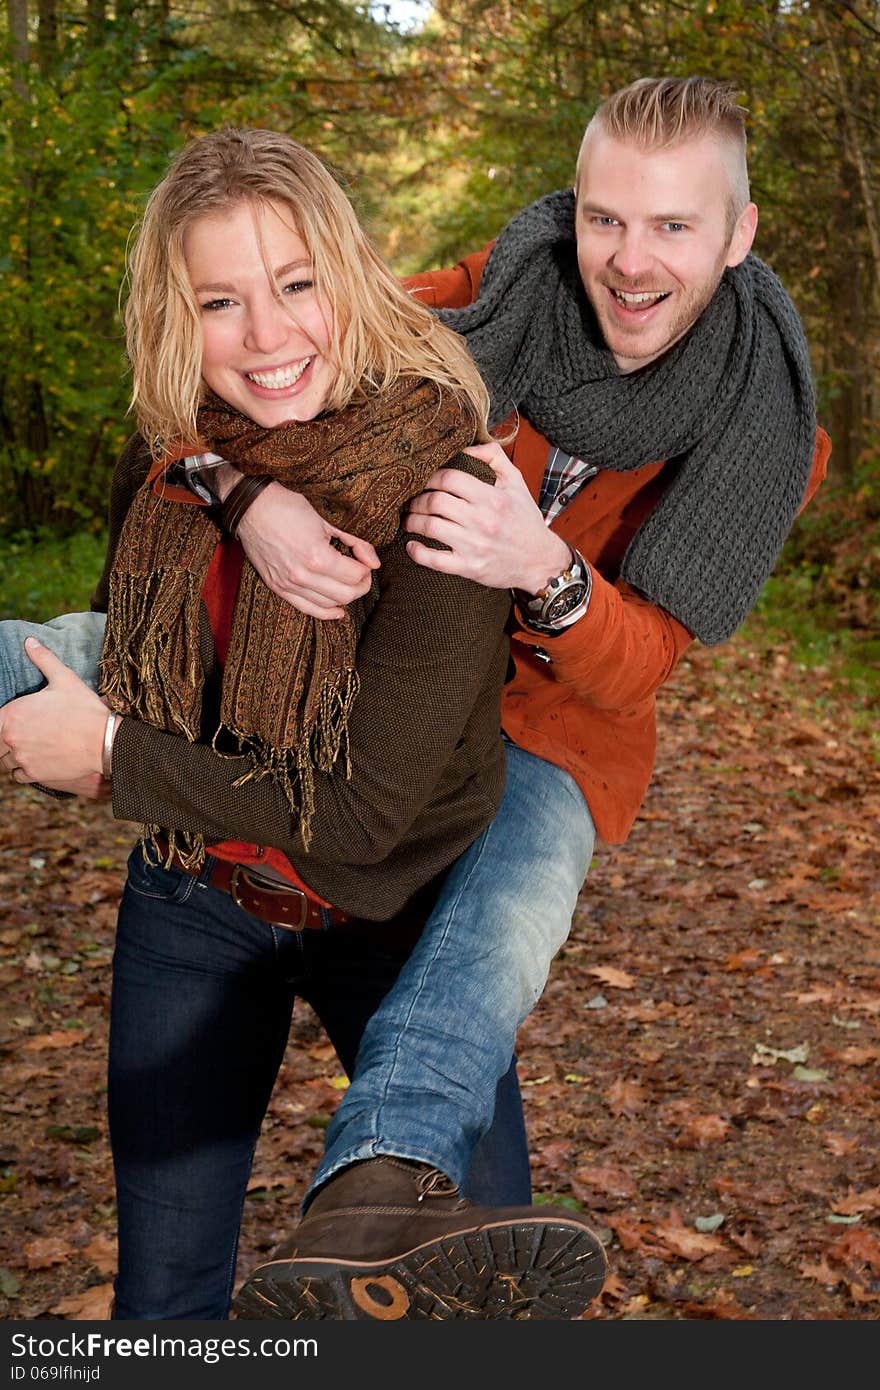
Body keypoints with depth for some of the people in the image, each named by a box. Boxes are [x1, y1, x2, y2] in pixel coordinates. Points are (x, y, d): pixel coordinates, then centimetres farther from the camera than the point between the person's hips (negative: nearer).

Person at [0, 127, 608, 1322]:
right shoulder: (165, 462, -8)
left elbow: (366, 811, -25)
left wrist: (112, 757, -19)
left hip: (394, 920, -3)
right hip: (194, 907, 4)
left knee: (482, 1267, 7)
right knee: (164, 1290, 14)